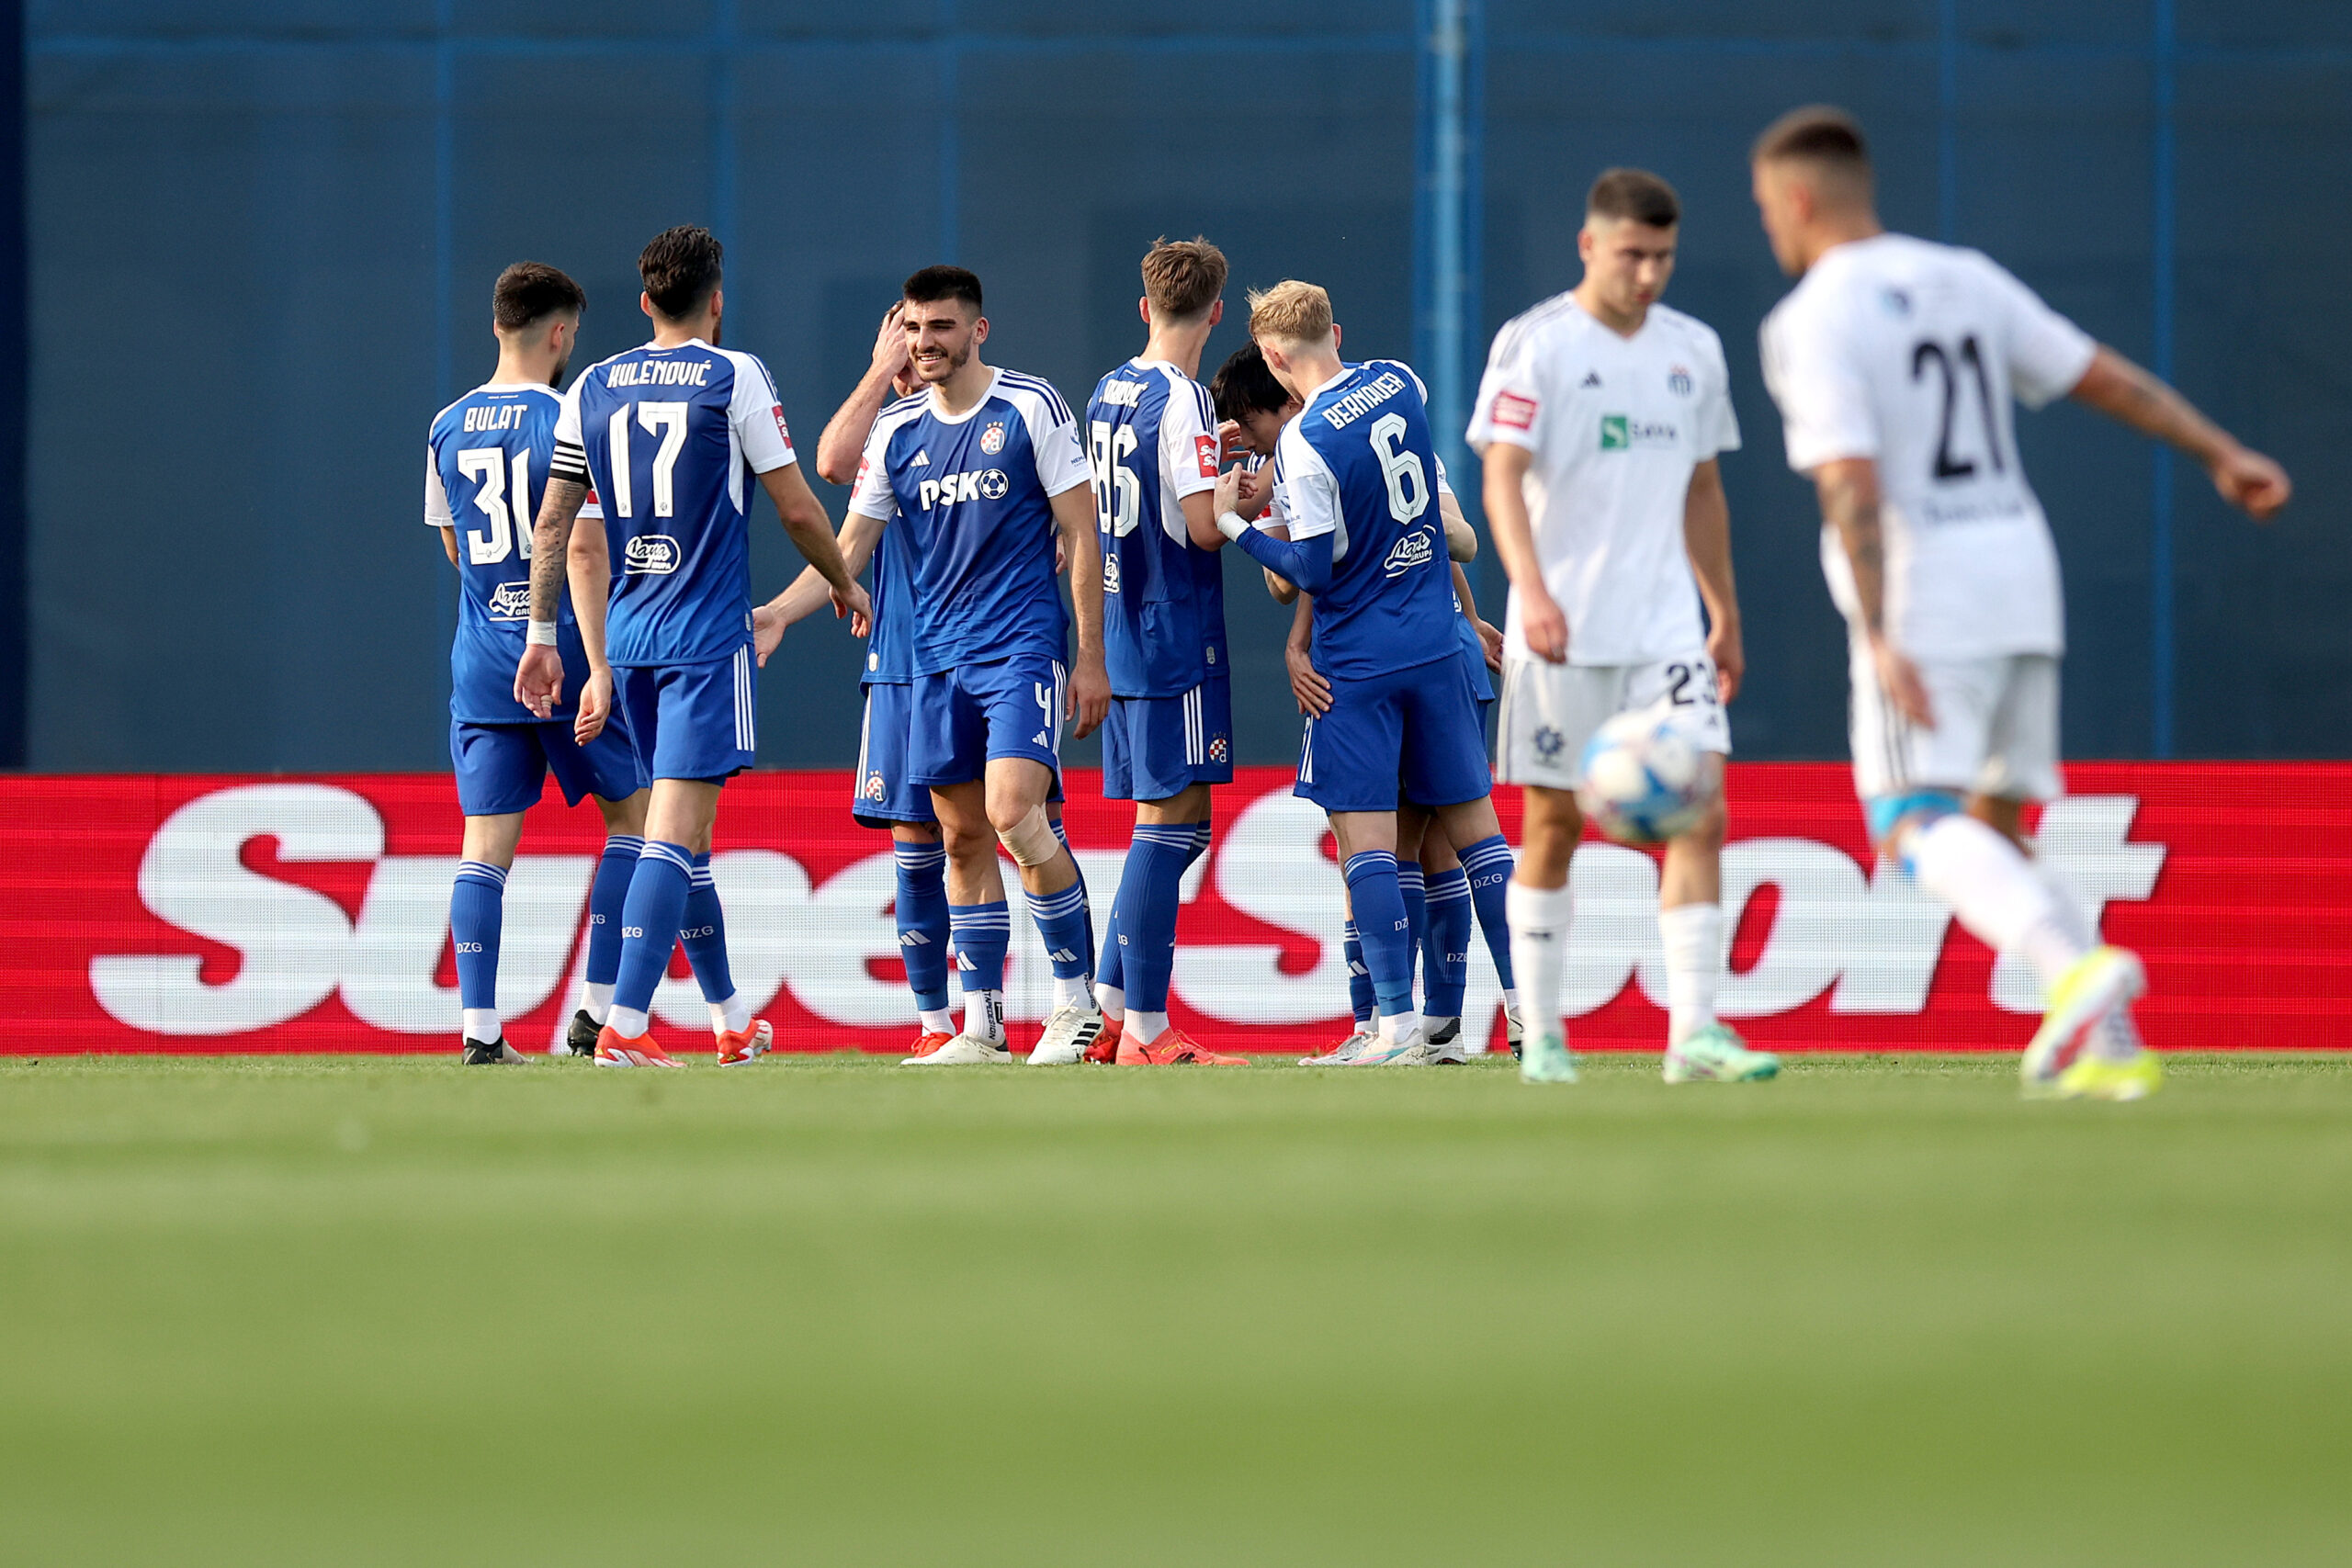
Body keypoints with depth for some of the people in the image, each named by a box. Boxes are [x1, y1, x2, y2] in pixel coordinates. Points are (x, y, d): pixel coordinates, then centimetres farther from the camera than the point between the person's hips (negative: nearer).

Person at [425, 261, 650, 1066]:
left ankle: (479, 1028, -6)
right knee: (633, 816, 12)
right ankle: (598, 1011, 5)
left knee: (487, 842, 2)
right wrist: (602, 664, -13)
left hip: (482, 662, 4)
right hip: (564, 653, -4)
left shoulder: (447, 428, 8)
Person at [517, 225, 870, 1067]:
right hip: (707, 639, -6)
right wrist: (845, 584, 14)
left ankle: (729, 1018, 28)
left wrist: (543, 637, 17)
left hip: (629, 633, 6)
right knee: (675, 830, -11)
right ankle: (624, 1026, -22)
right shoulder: (734, 377, -6)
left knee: (684, 828, 17)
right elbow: (797, 508, -3)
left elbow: (553, 525, 10)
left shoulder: (593, 387, 8)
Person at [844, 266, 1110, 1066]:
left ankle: (1078, 1000, -7)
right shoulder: (897, 429, 8)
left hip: (1024, 646, -5)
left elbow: (1082, 533, -3)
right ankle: (982, 1028, 10)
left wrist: (1091, 656, -5)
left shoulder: (1032, 407, -4)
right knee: (962, 838, 6)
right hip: (936, 660, 5)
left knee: (1013, 813, -19)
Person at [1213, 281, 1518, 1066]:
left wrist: (1235, 523, -4)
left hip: (1358, 662, -6)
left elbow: (1313, 572, -16)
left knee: (1364, 838, -5)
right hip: (1436, 642, 6)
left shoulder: (1305, 443, -17)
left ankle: (1400, 1025, -11)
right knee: (1472, 820, 11)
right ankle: (1525, 1002, 12)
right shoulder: (1399, 384, 3)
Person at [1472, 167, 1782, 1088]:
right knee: (1554, 823, 2)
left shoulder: (1693, 350, 12)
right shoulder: (1535, 346, -5)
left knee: (1700, 810, -9)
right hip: (1562, 632, -4)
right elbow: (1502, 477, -13)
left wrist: (1726, 618, 21)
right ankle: (1542, 1035, 12)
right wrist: (1531, 590, -27)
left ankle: (1694, 1033, -10)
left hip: (1666, 629, 4)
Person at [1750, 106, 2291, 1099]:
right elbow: (2104, 375, 12)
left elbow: (1851, 487, -19)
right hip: (2022, 575, 7)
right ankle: (2109, 1047, 1)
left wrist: (1878, 639, -23)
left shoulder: (1813, 322, -8)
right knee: (1991, 834, 14)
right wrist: (2221, 454, 15)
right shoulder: (1964, 280, 13)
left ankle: (2078, 968, -38)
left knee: (1914, 827, -13)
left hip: (1921, 603, -7)